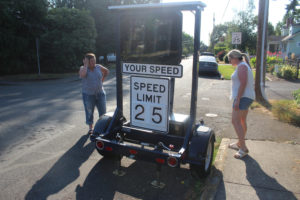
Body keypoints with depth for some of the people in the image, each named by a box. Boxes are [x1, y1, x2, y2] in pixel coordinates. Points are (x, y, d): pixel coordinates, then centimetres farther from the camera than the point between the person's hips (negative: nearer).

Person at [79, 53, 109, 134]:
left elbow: (106, 71, 20)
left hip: (100, 93, 2)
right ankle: (90, 128, 23)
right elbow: (82, 75, -30)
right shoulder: (83, 68, -6)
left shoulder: (99, 67, 1)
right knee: (89, 112, 7)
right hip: (88, 95, -2)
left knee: (103, 112, 5)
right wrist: (86, 64, -19)